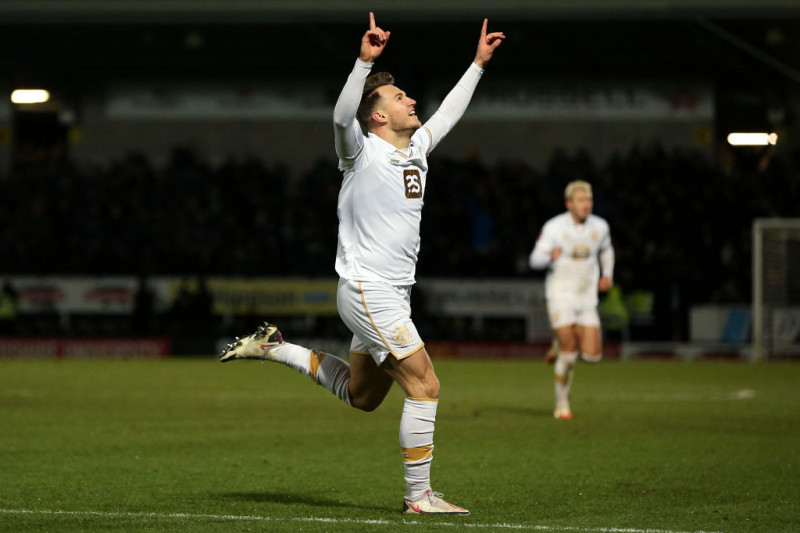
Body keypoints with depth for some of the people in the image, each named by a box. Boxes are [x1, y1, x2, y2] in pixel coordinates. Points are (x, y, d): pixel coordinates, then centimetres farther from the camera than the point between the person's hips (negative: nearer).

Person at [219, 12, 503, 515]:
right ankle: (419, 496, -4)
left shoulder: (417, 148, 11)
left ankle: (276, 348, 28)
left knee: (361, 395, 20)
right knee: (425, 386, -10)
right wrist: (365, 62, -44)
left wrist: (479, 63, 29)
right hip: (367, 292, -9)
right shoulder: (364, 152, -11)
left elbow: (448, 112, 28)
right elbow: (342, 116, -32)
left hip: (391, 295, 9)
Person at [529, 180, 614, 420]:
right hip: (560, 295, -4)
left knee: (592, 355, -6)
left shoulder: (600, 226, 1)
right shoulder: (553, 227, -10)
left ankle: (562, 343, 26)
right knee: (569, 355, -10)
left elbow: (606, 250, 23)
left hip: (587, 298, 4)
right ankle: (562, 403, 11)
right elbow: (535, 260, -10)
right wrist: (551, 256, -31)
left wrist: (607, 274, 10)